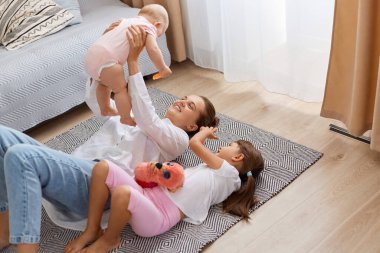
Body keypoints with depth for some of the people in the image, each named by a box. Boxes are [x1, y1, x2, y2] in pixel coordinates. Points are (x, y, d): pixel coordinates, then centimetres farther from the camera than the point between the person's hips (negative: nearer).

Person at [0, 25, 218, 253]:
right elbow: (94, 98, 31)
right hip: (75, 168, 8)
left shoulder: (178, 139, 12)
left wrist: (133, 60, -10)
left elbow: (146, 120, -7)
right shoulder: (131, 115, 35)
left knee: (20, 156, -31)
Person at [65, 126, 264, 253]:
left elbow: (194, 143, 7)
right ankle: (92, 231, -5)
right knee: (102, 168, -12)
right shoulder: (211, 169, 29)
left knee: (122, 193, -39)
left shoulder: (229, 172, 3)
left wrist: (205, 132, 28)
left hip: (161, 215, -9)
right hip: (149, 193, 9)